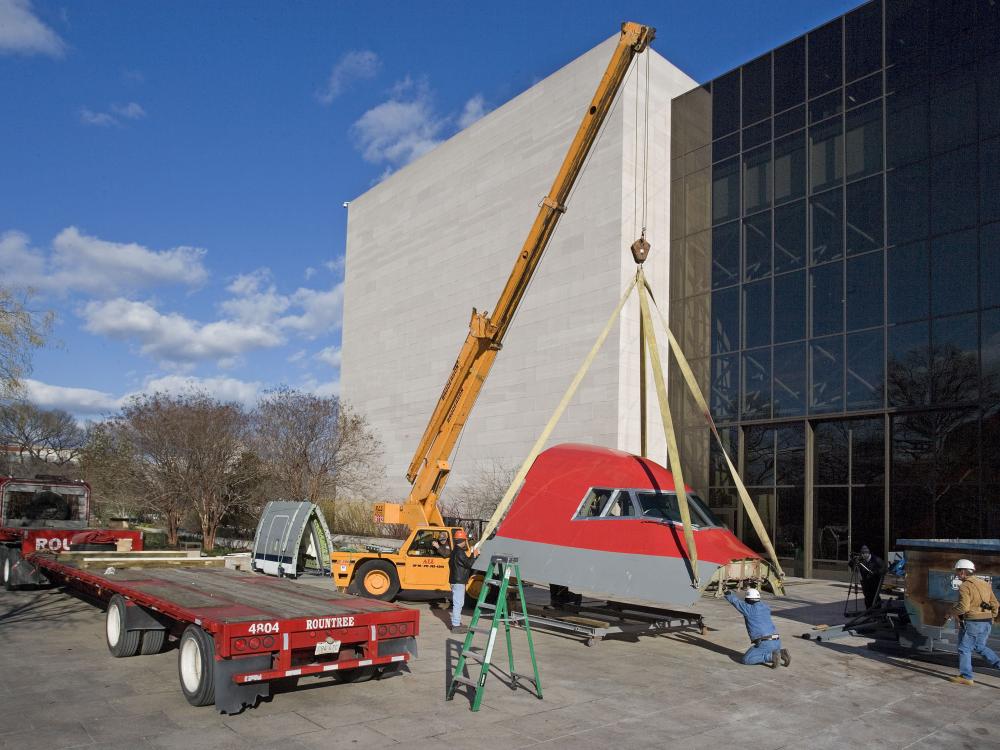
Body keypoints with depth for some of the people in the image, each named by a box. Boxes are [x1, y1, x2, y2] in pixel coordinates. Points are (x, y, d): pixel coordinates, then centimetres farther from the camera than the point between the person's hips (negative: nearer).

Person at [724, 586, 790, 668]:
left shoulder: (749, 608, -3)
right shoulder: (766, 608, 16)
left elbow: (736, 602, 13)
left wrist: (729, 594, 34)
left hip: (765, 643, -7)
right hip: (776, 642, 7)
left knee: (746, 660, -2)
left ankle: (772, 656, -13)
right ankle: (781, 653, 5)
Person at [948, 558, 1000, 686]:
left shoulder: (965, 586, -14)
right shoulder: (985, 584, 10)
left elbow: (963, 607, -23)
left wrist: (952, 613, -5)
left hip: (972, 622, -8)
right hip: (987, 623, 8)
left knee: (965, 649, 4)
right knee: (980, 647, 23)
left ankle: (966, 677, 8)